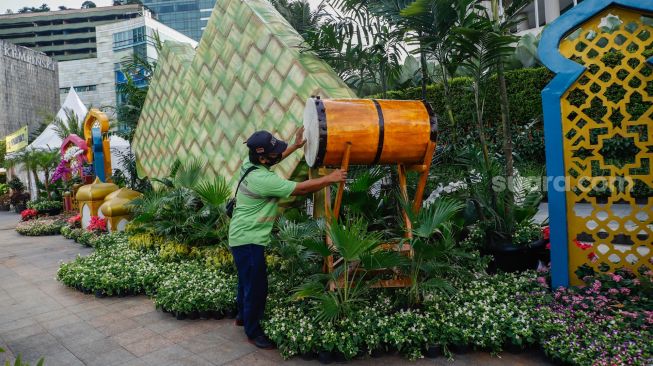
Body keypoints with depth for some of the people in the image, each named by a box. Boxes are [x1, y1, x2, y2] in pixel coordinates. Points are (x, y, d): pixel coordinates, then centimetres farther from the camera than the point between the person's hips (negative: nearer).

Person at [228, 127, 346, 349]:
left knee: (247, 280, 25)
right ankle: (253, 332, 18)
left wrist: (296, 146, 19)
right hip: (248, 240, -10)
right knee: (256, 286, 2)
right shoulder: (262, 180, -28)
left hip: (243, 237, 10)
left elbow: (275, 159, 21)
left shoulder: (250, 166, -1)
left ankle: (243, 316, 43)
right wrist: (330, 179, -15)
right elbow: (300, 189, -24)